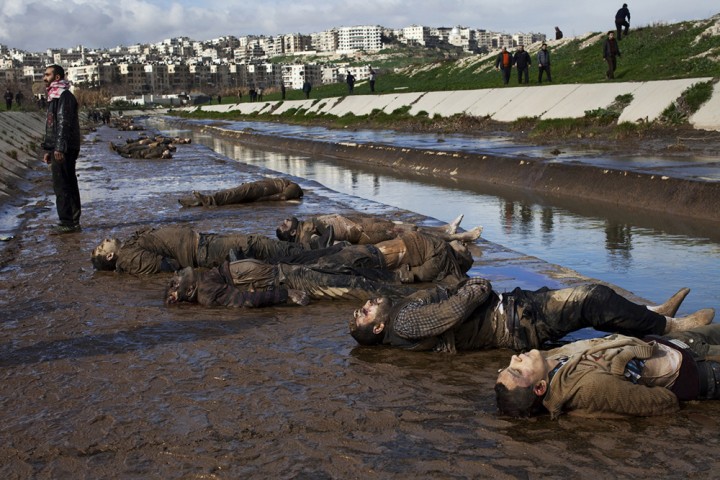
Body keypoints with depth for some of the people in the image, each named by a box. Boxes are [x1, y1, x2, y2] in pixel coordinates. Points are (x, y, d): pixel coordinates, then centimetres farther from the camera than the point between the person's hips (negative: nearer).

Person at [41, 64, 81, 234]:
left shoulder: (64, 96, -12)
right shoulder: (54, 96, 21)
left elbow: (64, 123, -19)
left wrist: (59, 148, -24)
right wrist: (48, 150, 23)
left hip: (63, 150, -10)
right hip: (57, 149, 10)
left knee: (62, 186, -9)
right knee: (68, 186, 11)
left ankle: (67, 222, -8)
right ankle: (73, 222, 16)